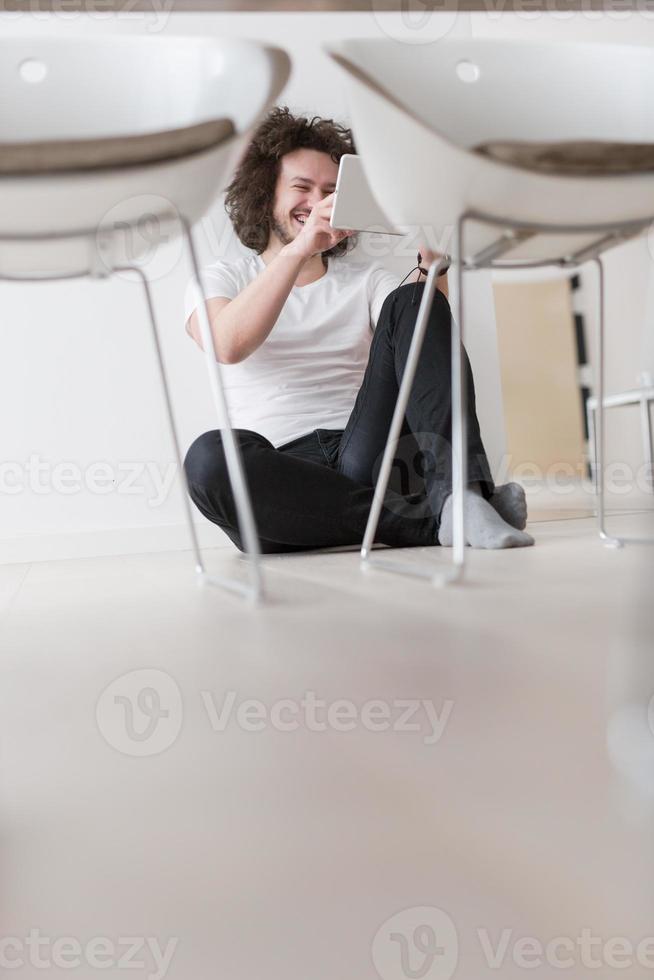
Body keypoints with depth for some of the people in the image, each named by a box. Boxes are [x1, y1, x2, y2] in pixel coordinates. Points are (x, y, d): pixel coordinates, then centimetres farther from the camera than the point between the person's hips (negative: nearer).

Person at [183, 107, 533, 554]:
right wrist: (298, 250, -18)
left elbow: (432, 345, 2)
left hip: (368, 457, 2)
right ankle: (424, 519, -31)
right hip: (282, 474, -1)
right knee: (210, 456, -36)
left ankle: (458, 487, -34)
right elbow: (229, 345, -9)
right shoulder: (221, 279, 16)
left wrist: (434, 261, -13)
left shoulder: (368, 281, 22)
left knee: (412, 302, -15)